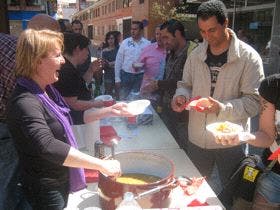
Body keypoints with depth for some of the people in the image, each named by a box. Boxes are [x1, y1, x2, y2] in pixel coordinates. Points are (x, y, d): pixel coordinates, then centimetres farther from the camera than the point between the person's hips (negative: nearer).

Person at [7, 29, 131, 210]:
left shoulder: (46, 91, 2)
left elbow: (70, 116, 14)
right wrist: (101, 164, -38)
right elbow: (48, 147, -40)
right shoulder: (25, 102, -27)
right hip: (46, 192, -8)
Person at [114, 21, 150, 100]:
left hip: (140, 76, 0)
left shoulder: (147, 44, -1)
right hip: (125, 75, 1)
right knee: (123, 99, 7)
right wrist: (117, 78, -2)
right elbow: (118, 61, 1)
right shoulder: (125, 42, 0)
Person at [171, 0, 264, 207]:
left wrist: (221, 108, -31)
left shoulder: (249, 57, -12)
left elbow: (253, 102, -15)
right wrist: (181, 96, -11)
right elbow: (185, 84, 12)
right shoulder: (196, 55, 1)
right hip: (197, 139, 4)